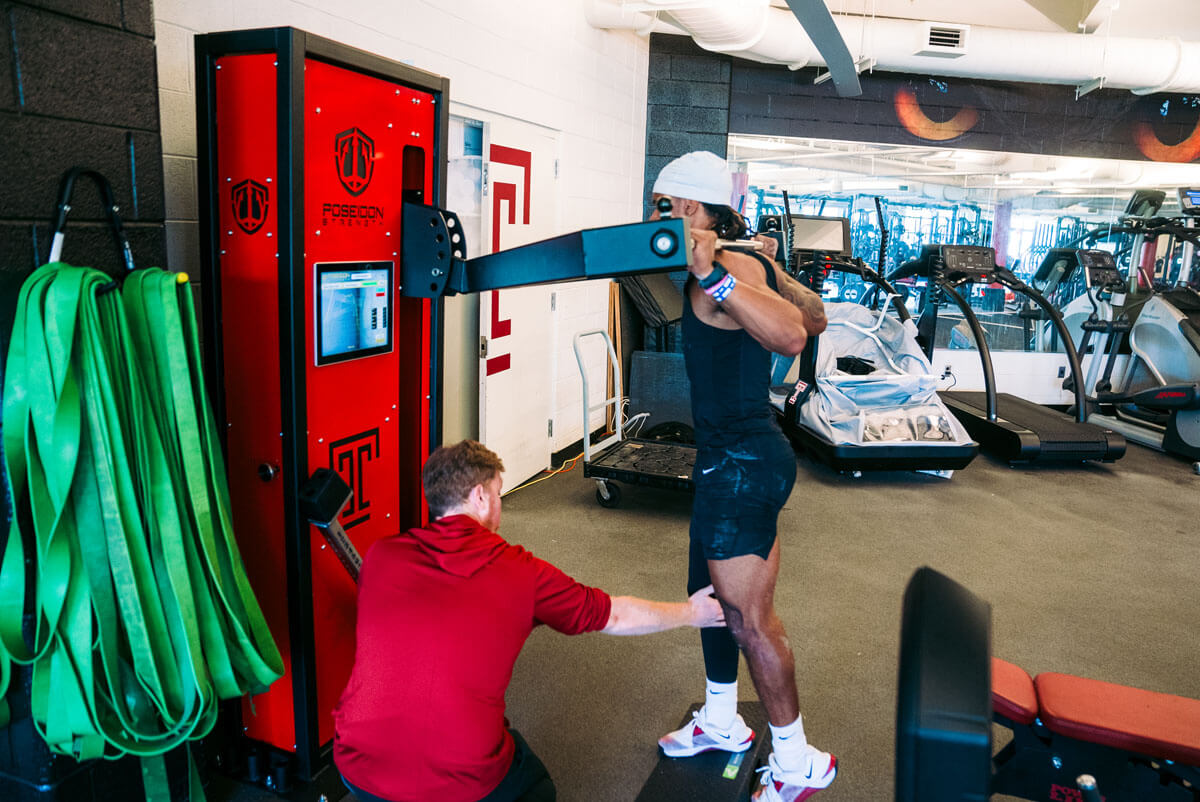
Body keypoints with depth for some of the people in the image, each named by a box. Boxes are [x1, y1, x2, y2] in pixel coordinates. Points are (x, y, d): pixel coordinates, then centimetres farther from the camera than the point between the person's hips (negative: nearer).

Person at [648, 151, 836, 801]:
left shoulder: (733, 266, -19)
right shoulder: (751, 265, 10)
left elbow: (792, 335, -36)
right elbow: (816, 317, 21)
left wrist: (714, 279, -42)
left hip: (743, 462, -11)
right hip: (731, 456, 11)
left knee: (747, 617, 0)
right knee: (710, 594, 22)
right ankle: (720, 723, 41)